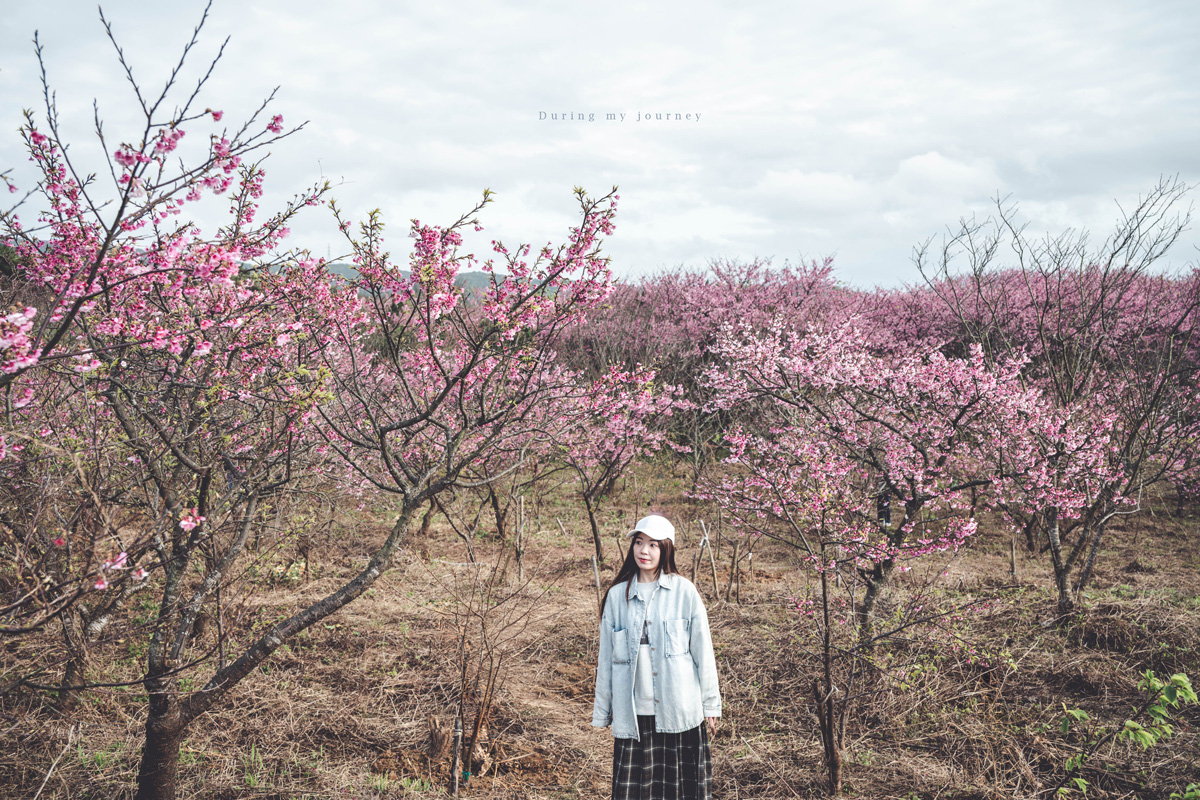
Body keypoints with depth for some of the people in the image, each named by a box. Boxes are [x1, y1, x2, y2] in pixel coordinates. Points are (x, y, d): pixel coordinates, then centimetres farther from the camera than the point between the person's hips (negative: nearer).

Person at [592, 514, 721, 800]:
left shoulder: (684, 591, -1)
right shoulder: (617, 596, 4)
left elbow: (702, 650, 2)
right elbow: (606, 657, 9)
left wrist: (710, 705, 3)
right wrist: (602, 712, 11)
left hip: (679, 710, -1)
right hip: (633, 714, 1)